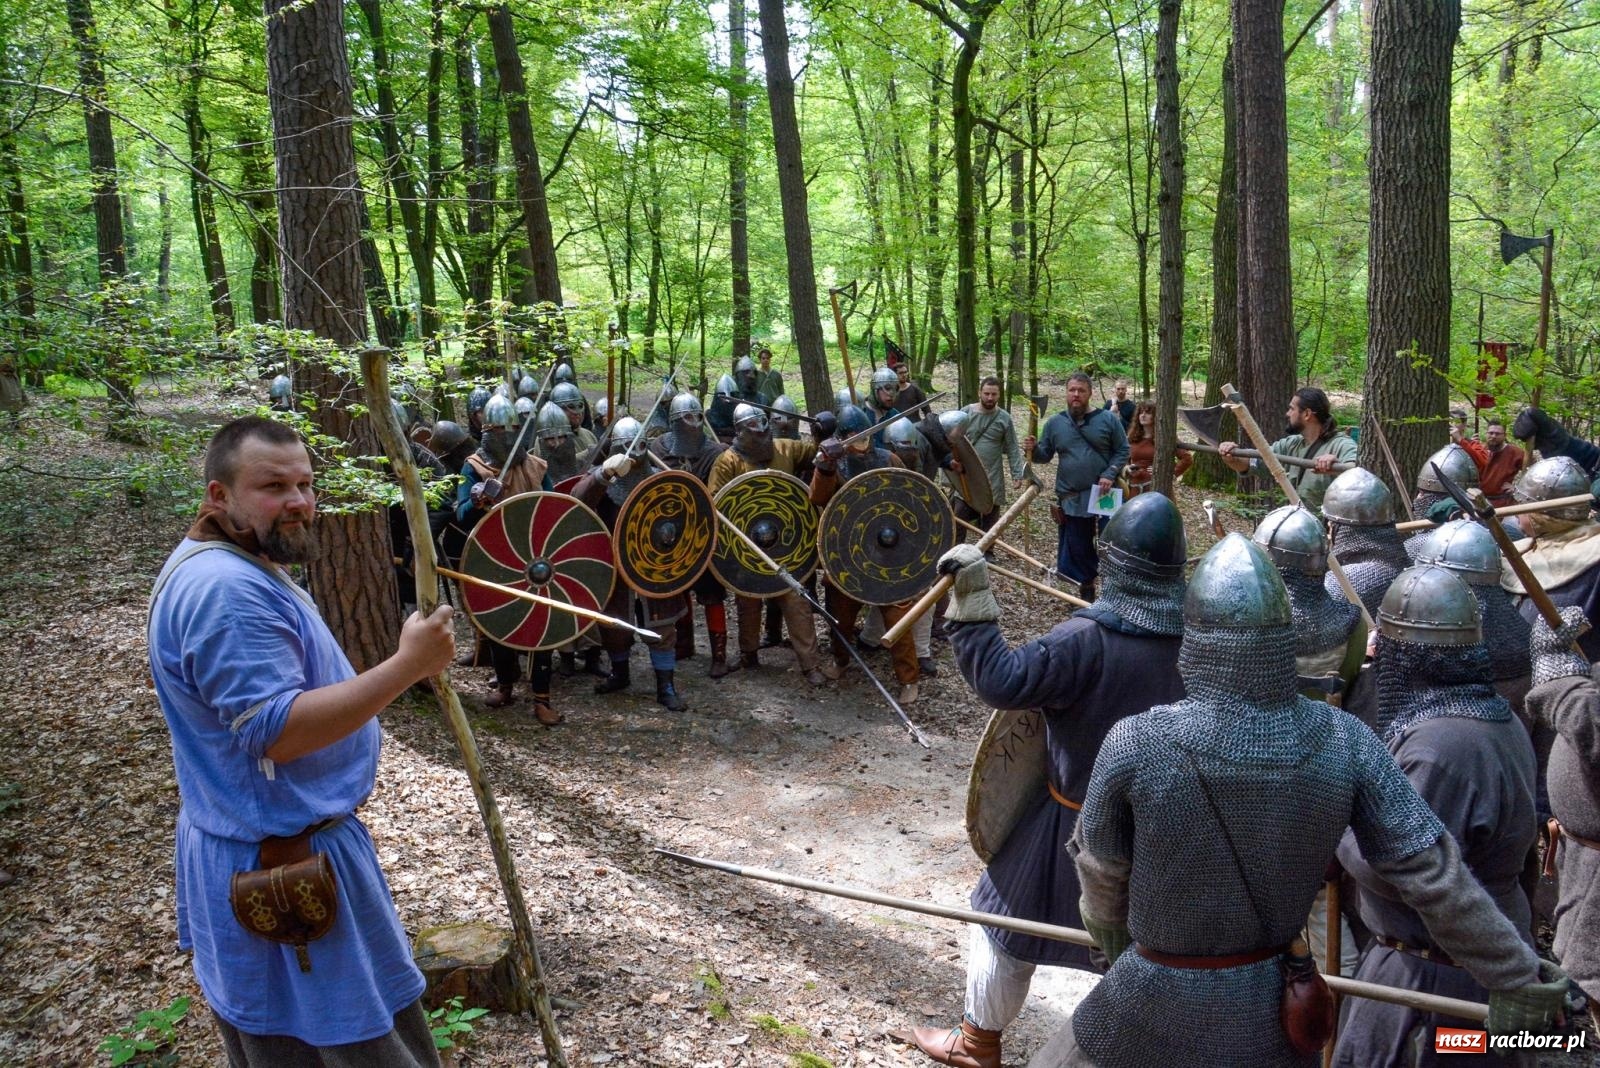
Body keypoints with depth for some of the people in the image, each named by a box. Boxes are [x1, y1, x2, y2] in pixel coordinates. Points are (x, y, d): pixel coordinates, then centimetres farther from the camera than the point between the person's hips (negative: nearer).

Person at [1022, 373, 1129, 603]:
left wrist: (1110, 475, -13)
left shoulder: (1108, 419, -3)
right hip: (1071, 498, 2)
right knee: (1077, 549, 12)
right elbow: (1045, 455, 9)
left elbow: (1122, 450, 1)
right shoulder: (1054, 423, 3)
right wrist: (1033, 449, -13)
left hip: (1105, 495, -2)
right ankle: (1086, 586, 30)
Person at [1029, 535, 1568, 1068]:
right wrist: (1520, 978, 3)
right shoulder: (1343, 741, -15)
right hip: (1279, 1009, 4)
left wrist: (1109, 927, 15)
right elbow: (1434, 876, -11)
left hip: (1159, 1010, -4)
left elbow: (1102, 868, -7)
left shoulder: (1135, 745, -25)